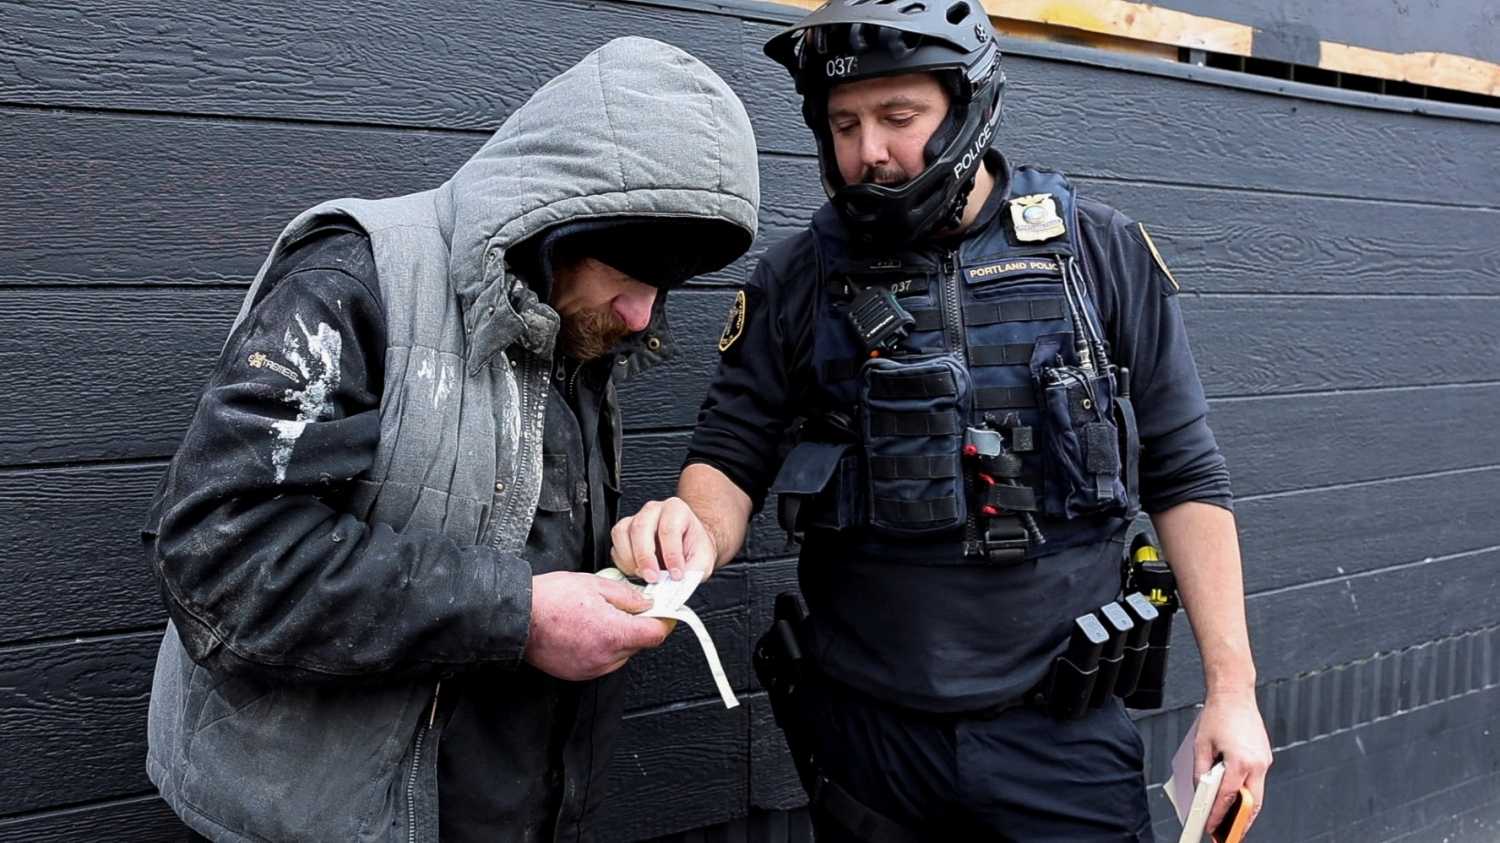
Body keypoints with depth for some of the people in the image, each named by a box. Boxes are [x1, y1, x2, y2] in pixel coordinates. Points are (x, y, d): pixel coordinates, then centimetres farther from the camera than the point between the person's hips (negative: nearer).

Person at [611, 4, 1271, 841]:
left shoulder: (1099, 252, -2)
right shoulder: (798, 281, -1)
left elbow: (1184, 476, 0)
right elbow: (731, 456, 0)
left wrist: (1232, 685, -2)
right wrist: (696, 532, -23)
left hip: (1063, 724, -1)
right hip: (866, 730, 1)